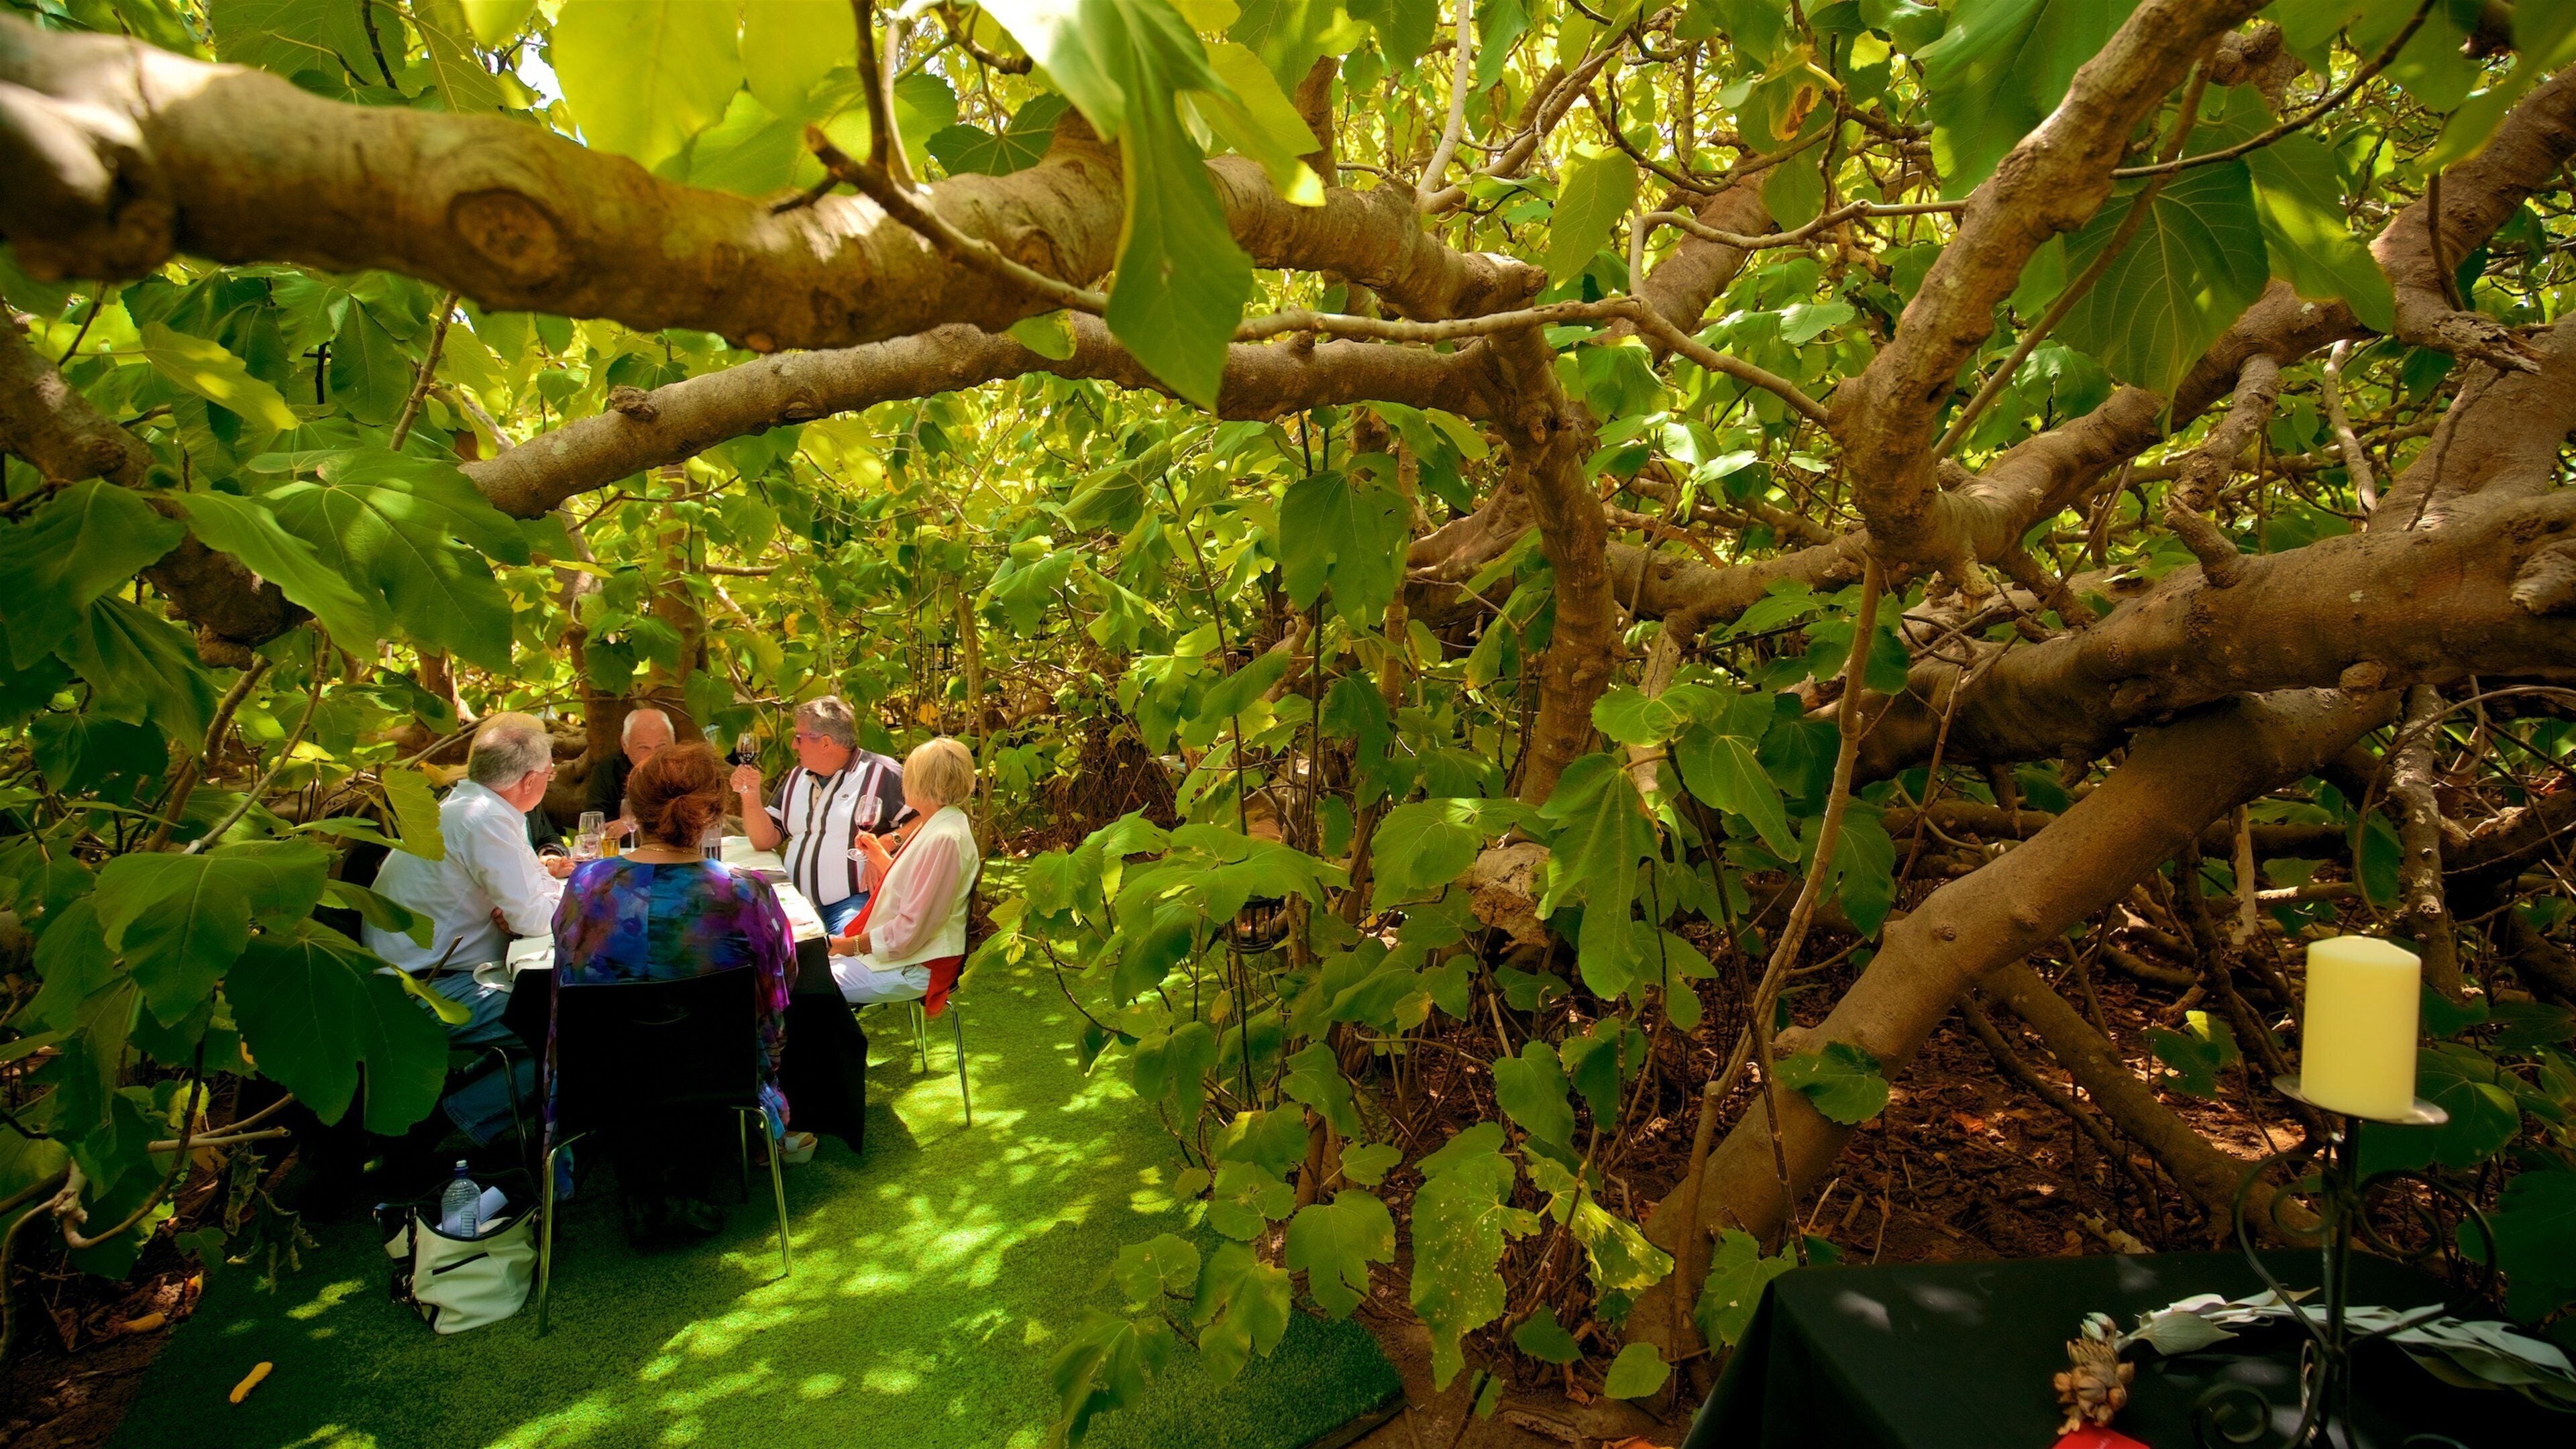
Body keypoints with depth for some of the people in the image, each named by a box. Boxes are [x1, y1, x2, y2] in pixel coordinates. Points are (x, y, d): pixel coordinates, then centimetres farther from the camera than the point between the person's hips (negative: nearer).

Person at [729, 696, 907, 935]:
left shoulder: (882, 773, -2)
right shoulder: (796, 778, 19)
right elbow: (765, 841, 17)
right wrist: (750, 796, 4)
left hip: (853, 903, -6)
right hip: (797, 903, 6)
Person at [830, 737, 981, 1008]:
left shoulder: (944, 839, -24)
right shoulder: (935, 826, 9)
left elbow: (910, 930, -24)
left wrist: (853, 945, -14)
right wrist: (879, 855, 14)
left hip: (916, 967, -10)